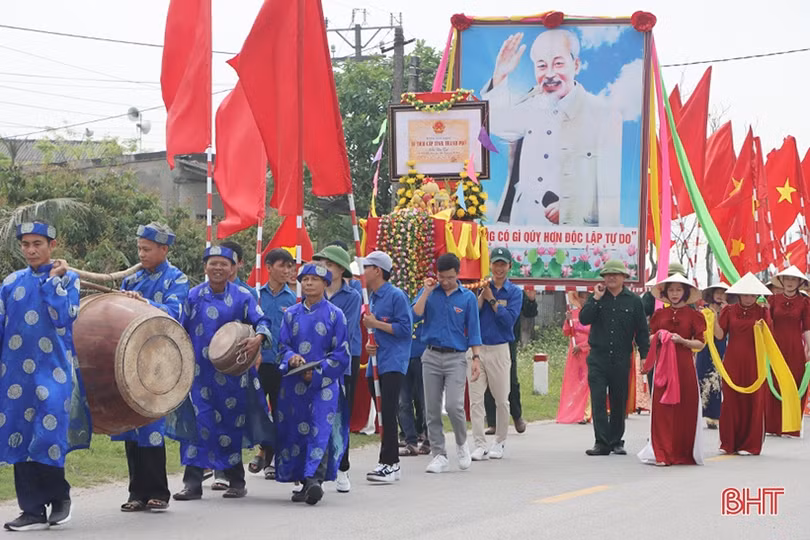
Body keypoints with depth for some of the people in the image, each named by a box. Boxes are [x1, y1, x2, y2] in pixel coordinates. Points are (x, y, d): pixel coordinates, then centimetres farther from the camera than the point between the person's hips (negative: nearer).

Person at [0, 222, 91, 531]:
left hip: (53, 372, -4)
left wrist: (54, 280, -10)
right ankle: (32, 511, 8)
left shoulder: (67, 278, 2)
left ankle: (59, 496, 11)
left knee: (48, 437, -12)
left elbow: (64, 317, -14)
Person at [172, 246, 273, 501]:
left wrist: (258, 338, -25)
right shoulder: (193, 296, 7)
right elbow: (180, 330, 12)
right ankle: (192, 482, -4)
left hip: (233, 372, -1)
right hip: (200, 372, 1)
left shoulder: (242, 296, 3)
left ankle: (236, 481, 18)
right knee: (198, 423, -6)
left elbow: (261, 321, -3)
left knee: (232, 424, 5)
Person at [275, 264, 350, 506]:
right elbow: (283, 345, 11)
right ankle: (305, 483, 13)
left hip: (324, 383, -3)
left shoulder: (335, 315, 3)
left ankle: (314, 479, -23)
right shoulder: (291, 314, 12)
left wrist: (317, 373, -10)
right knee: (296, 430, 3)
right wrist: (291, 358, -13)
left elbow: (341, 354, 1)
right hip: (294, 384, 3)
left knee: (321, 429, -16)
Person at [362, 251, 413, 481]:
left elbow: (405, 328, -14)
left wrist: (376, 324, -13)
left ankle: (388, 464, -14)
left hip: (393, 363, -9)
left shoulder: (396, 296, -8)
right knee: (383, 414, 9)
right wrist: (369, 343, 8)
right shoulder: (372, 298, 17)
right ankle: (391, 462, 14)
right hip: (375, 363, 9)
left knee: (388, 413, -14)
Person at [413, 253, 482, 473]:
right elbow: (416, 314, -8)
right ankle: (439, 455, 11)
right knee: (432, 409, 2)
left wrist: (476, 358, -2)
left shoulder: (468, 297, 4)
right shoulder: (428, 292, 7)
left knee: (454, 405, -14)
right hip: (432, 356, 2)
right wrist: (427, 291, -11)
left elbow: (473, 331, 5)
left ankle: (462, 443, 12)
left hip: (456, 358, -2)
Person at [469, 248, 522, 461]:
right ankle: (480, 444, -2)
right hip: (477, 348, 2)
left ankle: (500, 442, 19)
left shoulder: (514, 292, 2)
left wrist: (491, 299, -10)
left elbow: (509, 319, -11)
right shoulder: (481, 287, 8)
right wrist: (482, 295, -11)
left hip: (499, 349, -1)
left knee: (501, 399, 4)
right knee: (476, 399, -4)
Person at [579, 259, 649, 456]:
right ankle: (601, 442, -9)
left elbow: (642, 331, 6)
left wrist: (644, 356, 2)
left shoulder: (633, 301, 4)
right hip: (598, 357, 0)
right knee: (598, 399, -8)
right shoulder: (597, 297, 7)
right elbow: (584, 319, -6)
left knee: (619, 401, 7)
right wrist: (596, 298, -11)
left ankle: (616, 441, 17)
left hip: (621, 359, 0)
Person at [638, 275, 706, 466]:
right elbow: (651, 339, 16)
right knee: (662, 407, -4)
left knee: (685, 408, 0)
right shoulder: (659, 314, 10)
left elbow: (700, 343, 2)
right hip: (663, 365, 1)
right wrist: (659, 337, -4)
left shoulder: (693, 315, 4)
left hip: (684, 366, -1)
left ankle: (683, 453, 9)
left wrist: (682, 340, -13)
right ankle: (662, 453, -3)